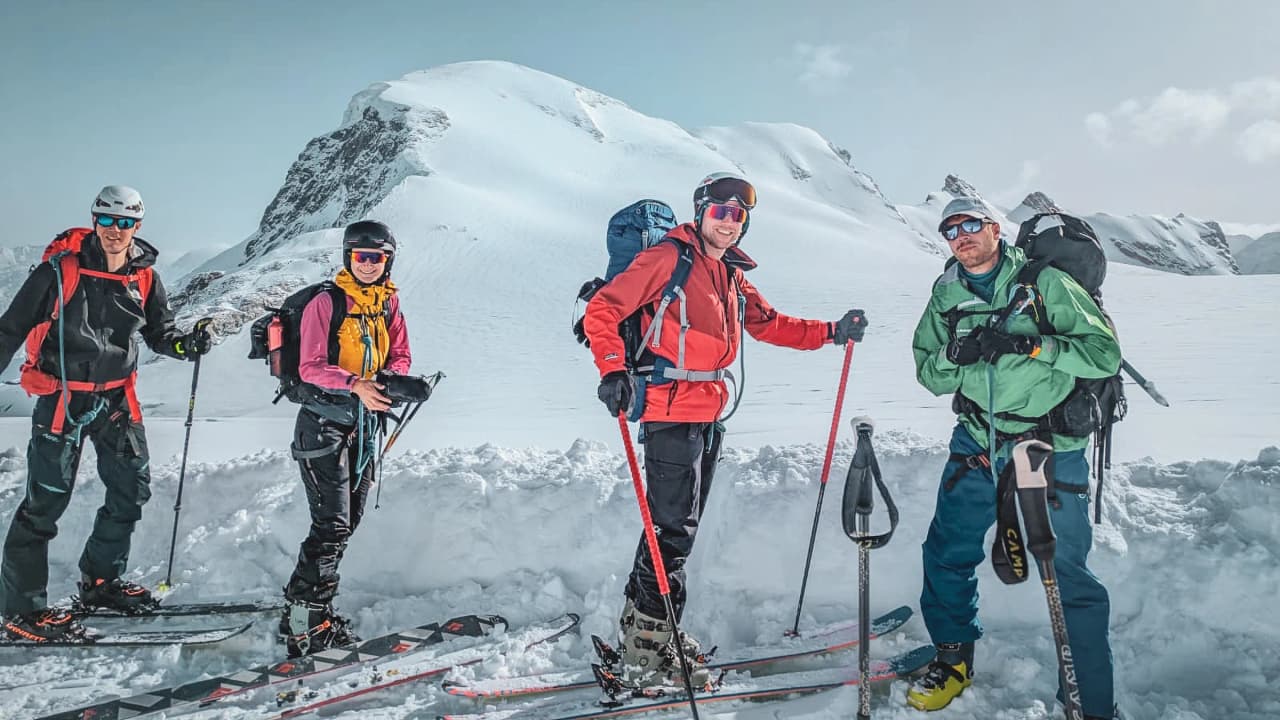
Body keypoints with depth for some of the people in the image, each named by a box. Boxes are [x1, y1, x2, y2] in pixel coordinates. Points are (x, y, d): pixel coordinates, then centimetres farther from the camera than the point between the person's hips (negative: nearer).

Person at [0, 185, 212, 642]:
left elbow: (158, 333, 12)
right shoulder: (59, 270, -11)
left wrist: (186, 345, -8)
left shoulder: (144, 277, 3)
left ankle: (101, 581, 29)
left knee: (132, 490, 10)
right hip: (62, 398, -5)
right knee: (45, 502, -2)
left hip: (116, 398, 5)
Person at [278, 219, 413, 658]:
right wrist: (356, 384, -29)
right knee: (332, 525, -11)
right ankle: (303, 624, -1)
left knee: (348, 523, 11)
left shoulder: (388, 304, 9)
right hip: (324, 423, -6)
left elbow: (399, 355, 13)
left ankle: (313, 608, 24)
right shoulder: (326, 303, -9)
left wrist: (391, 378, -10)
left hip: (365, 424, 7)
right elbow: (310, 367, -14)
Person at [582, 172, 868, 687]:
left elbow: (771, 326, 23)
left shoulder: (734, 278, 17)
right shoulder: (669, 258, -8)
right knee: (672, 529, -6)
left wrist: (832, 332, 13)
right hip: (672, 412, -8)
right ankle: (651, 648, 7)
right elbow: (603, 308, -14)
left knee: (679, 525, 14)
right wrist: (612, 370, -27)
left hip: (709, 416, 8)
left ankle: (641, 626, 27)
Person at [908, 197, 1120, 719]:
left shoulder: (1045, 283, -7)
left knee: (1068, 576, -2)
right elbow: (928, 373, 5)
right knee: (946, 553, 9)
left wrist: (1030, 345, -24)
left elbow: (1104, 353, -12)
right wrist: (956, 354, -16)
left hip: (1050, 450, -4)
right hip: (976, 445, 4)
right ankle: (953, 659, 32)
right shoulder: (946, 296, 7)